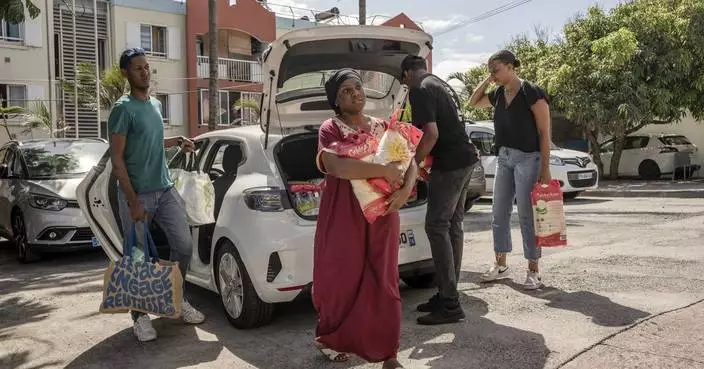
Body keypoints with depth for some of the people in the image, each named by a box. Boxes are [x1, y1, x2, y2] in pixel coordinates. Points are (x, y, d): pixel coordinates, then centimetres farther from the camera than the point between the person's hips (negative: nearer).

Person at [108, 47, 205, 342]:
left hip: (166, 188, 7)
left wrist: (177, 141, 13)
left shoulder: (156, 104, 13)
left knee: (184, 246, 5)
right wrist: (133, 202, -19)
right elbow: (117, 160, -14)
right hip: (137, 193, -6)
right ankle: (140, 315, 17)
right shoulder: (123, 109, -10)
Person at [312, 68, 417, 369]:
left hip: (381, 217, 4)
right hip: (343, 217, -4)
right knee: (341, 280, 7)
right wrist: (385, 171, -22)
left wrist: (406, 189, -11)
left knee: (383, 283, 5)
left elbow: (410, 161, 9)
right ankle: (329, 339, 31)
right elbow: (337, 166, -23)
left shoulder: (383, 127, 11)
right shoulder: (330, 128, -5)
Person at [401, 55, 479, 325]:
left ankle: (449, 304, -9)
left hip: (450, 163, -10)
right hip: (465, 158, 10)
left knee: (437, 226, -9)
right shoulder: (438, 84, 21)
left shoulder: (420, 91, -10)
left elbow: (431, 133, -21)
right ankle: (448, 294, 18)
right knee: (453, 225, 11)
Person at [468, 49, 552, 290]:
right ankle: (500, 265, 22)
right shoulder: (498, 95, 10)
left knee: (526, 215, -4)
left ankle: (533, 271, 7)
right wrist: (487, 81, 10)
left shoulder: (531, 92, -10)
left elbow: (544, 132, -11)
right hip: (504, 157, 7)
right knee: (499, 213, 10)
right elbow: (473, 102, 26)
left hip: (527, 158, -7)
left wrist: (545, 168, -16)